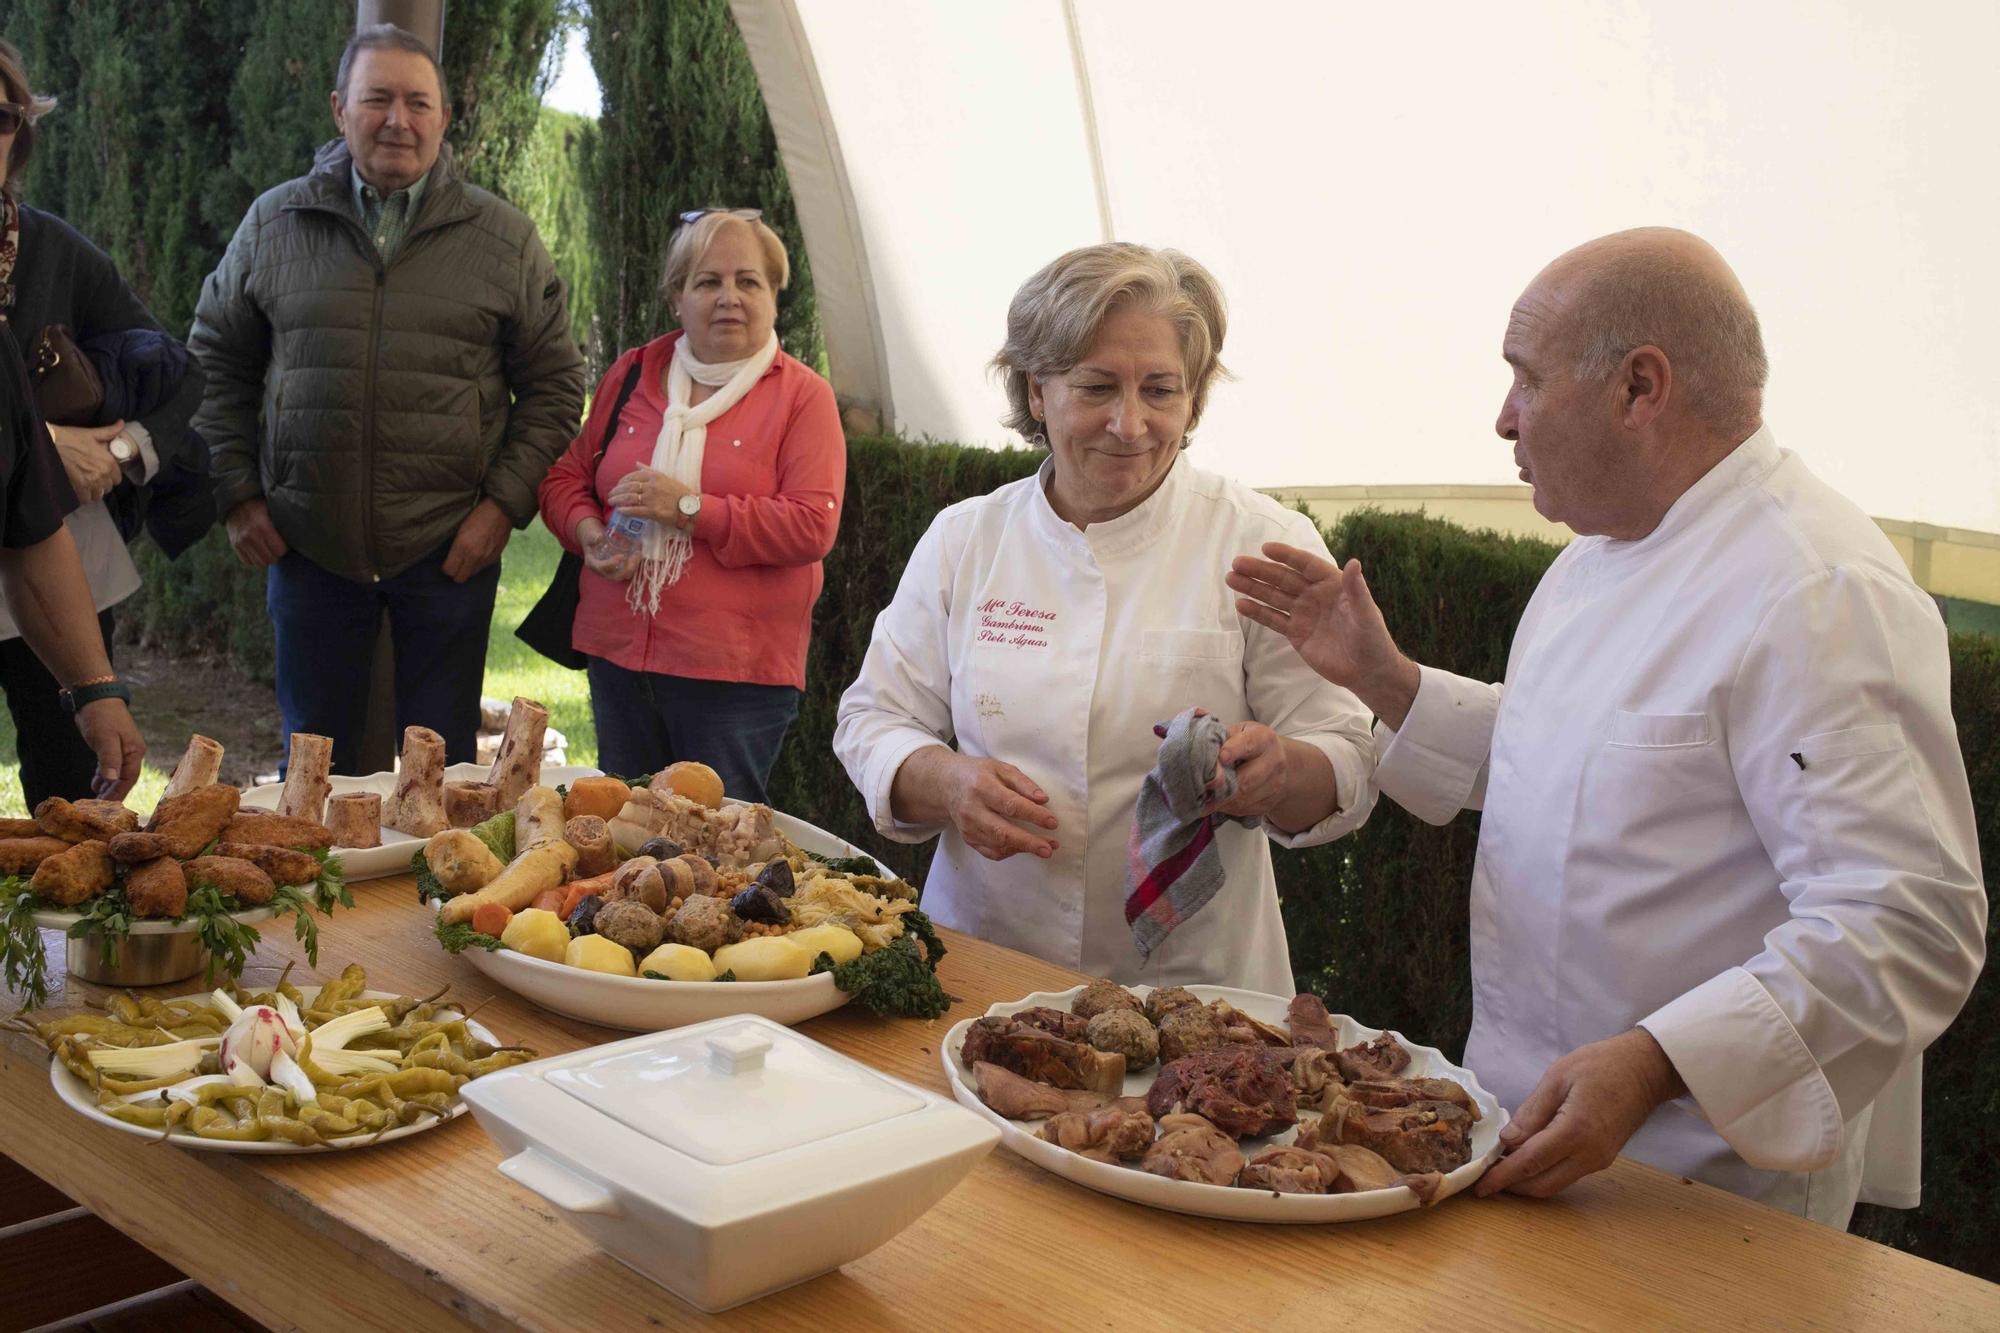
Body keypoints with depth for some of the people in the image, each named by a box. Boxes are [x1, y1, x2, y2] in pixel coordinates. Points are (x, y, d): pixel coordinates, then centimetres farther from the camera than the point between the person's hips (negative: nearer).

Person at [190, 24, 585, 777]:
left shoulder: (503, 238, 1)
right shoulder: (274, 224, 4)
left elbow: (554, 383, 3)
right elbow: (215, 363, 12)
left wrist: (504, 504, -6)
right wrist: (236, 495, 3)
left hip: (450, 552, -1)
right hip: (308, 546, 2)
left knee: (442, 771, 9)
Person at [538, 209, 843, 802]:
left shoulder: (803, 396, -2)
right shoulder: (632, 375, 12)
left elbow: (813, 526, -13)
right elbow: (566, 476, 19)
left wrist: (690, 508, -17)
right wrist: (587, 530, -4)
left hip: (738, 676, -4)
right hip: (618, 657, 5)